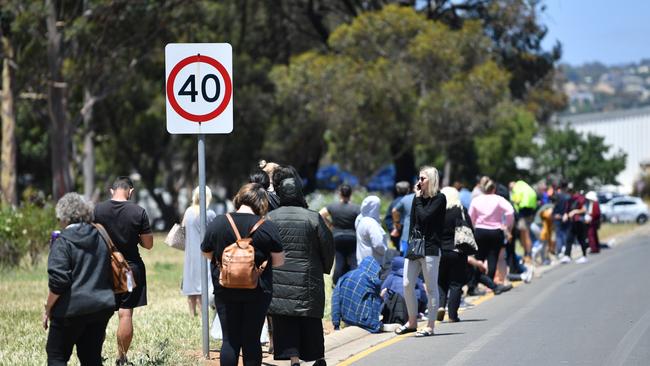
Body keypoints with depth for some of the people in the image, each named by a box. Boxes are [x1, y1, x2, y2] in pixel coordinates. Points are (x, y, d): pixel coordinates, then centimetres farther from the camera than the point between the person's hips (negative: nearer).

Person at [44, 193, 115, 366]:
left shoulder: (62, 242, -11)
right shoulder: (100, 239, 11)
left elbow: (58, 281, -16)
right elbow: (110, 275, 18)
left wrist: (48, 309, -6)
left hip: (72, 309, -6)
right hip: (102, 308, 6)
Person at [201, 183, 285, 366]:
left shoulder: (217, 223, -4)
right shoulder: (267, 227, -10)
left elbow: (206, 253, 8)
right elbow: (279, 260, -4)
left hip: (225, 291, 1)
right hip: (258, 292, -1)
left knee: (230, 340, 5)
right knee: (251, 340, 5)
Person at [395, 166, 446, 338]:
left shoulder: (439, 199, -6)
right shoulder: (418, 198, 13)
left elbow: (424, 217, -18)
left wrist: (418, 198, -7)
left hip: (430, 248, -7)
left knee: (431, 287, 0)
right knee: (407, 285, 4)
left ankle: (430, 326, 6)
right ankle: (412, 322, 17)